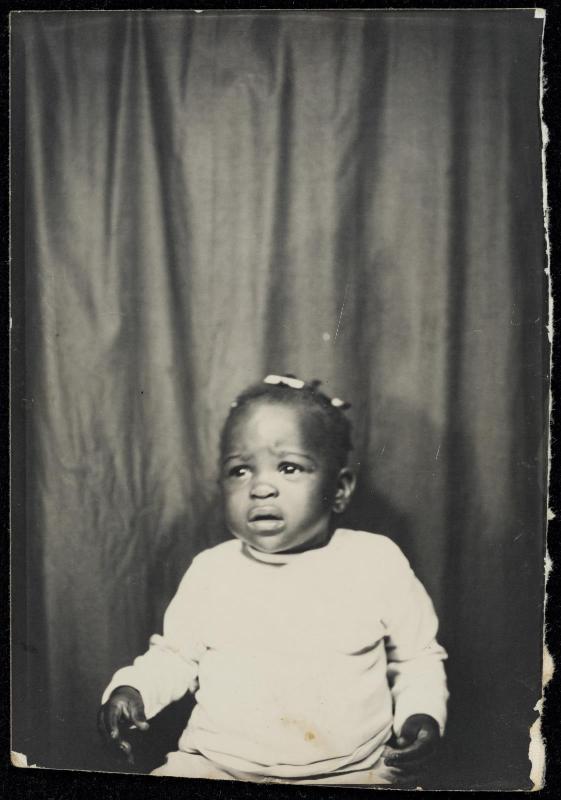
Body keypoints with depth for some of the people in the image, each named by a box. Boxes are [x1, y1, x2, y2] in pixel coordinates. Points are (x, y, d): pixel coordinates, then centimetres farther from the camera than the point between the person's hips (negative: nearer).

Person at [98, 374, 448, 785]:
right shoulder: (211, 570, 2)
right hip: (216, 768, 2)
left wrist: (422, 714, -7)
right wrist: (131, 689, -1)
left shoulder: (377, 562, -3)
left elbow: (419, 658, 10)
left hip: (350, 771, -1)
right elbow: (175, 654, 16)